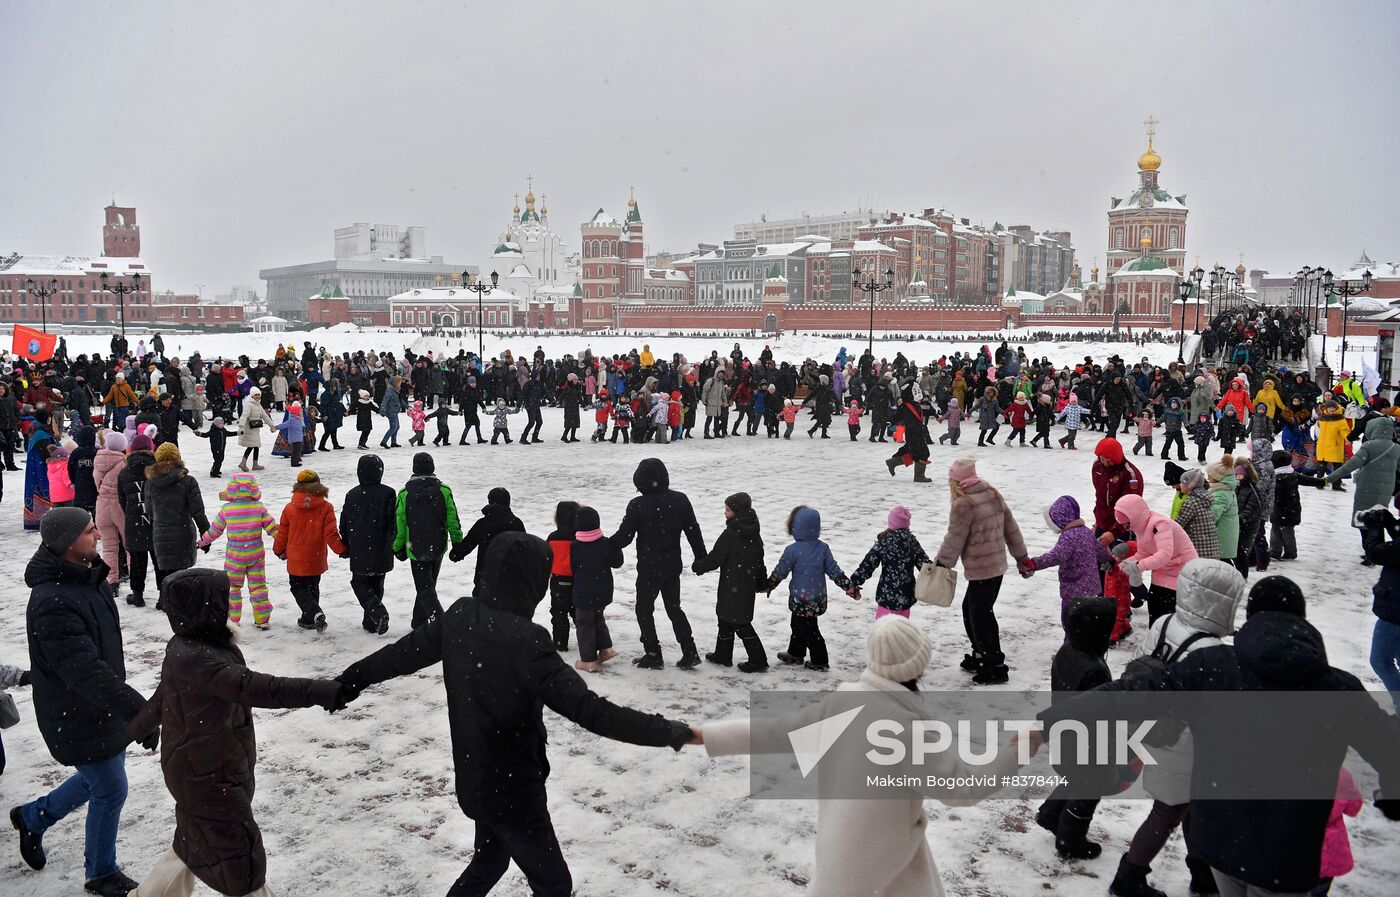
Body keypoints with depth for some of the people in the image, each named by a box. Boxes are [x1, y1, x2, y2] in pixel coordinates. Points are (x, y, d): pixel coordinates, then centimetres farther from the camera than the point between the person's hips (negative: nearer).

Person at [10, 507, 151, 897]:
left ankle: (33, 818, 46)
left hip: (102, 706, 9)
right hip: (78, 718, -9)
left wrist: (125, 700, 25)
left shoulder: (89, 578, 1)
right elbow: (86, 672, -35)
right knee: (110, 790, 5)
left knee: (100, 780, 23)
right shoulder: (53, 602, -31)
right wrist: (140, 711, -37)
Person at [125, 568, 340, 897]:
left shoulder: (188, 648, 2)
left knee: (196, 843, 29)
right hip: (206, 779, -10)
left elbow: (162, 697, 20)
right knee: (240, 857, 3)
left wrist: (139, 728, 38)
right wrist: (320, 691, -51)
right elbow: (252, 687, -43)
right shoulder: (193, 659, -30)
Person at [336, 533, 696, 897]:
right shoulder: (523, 640, -30)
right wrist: (669, 732, -30)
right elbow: (587, 708, -33)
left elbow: (402, 653, 9)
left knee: (490, 859, 30)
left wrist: (350, 681, 27)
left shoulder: (459, 617, -7)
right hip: (513, 789, -7)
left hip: (474, 779, 8)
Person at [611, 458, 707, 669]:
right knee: (674, 608, 19)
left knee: (644, 610, 13)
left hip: (649, 568, -5)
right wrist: (702, 558, 14)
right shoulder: (680, 500, -4)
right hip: (673, 566, 5)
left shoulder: (637, 505, -17)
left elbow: (624, 536, -13)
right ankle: (690, 653, 15)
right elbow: (693, 531, 3)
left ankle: (653, 655, 16)